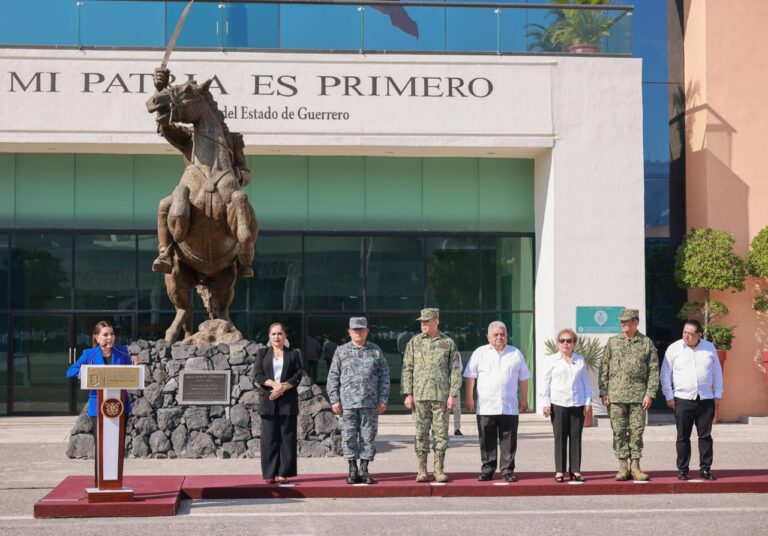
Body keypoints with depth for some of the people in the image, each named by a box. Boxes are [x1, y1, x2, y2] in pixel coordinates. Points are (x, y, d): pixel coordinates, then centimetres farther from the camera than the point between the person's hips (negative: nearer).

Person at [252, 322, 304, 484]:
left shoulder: (293, 353, 11)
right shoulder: (262, 353, 12)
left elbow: (298, 375, 1)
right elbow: (258, 375, 2)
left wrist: (283, 387, -13)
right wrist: (273, 384, -14)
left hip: (288, 400, 0)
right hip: (268, 400, 0)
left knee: (287, 436, -2)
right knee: (269, 437, -2)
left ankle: (284, 473, 0)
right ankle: (269, 474, 0)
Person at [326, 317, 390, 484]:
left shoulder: (376, 351, 8)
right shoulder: (341, 351, 7)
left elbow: (384, 376, 8)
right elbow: (333, 377, 6)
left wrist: (383, 400, 1)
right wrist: (334, 400, -2)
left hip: (370, 403, 0)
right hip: (348, 402, 0)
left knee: (368, 436, 1)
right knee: (349, 436, 0)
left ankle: (364, 470, 9)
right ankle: (352, 471, 8)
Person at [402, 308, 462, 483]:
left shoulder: (448, 343, 5)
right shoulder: (414, 342, 7)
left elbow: (455, 370, 3)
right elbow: (407, 369, 6)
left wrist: (453, 395, -5)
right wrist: (408, 394, -2)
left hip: (441, 395, 0)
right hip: (420, 395, 0)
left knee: (441, 433, 0)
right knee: (421, 433, 2)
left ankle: (439, 470, 8)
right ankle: (422, 471, 7)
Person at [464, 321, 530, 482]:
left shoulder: (516, 354, 11)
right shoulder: (480, 353, 6)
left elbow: (523, 378, 14)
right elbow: (470, 377, 5)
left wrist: (524, 399, 11)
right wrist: (469, 398, 0)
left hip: (509, 407, 1)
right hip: (486, 407, -1)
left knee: (508, 441, 0)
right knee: (487, 441, 3)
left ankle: (507, 470, 7)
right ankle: (487, 469, 10)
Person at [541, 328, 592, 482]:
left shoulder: (580, 361, 12)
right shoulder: (551, 361, 5)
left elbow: (586, 383, 14)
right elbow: (546, 383, 4)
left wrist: (588, 402, 7)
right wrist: (546, 403, -3)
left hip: (577, 404, 2)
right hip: (558, 404, -2)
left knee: (576, 437, 2)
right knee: (560, 438, -1)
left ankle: (575, 470, 7)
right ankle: (560, 471, 3)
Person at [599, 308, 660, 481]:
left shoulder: (647, 343, 4)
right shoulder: (613, 342, 7)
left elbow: (654, 370, 2)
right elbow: (604, 368, 7)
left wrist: (650, 394, -6)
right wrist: (603, 392, 0)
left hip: (638, 395, -1)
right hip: (616, 395, 1)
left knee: (637, 431, 1)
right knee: (619, 431, 1)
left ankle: (635, 467, 8)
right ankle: (623, 467, 7)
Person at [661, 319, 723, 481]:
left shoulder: (709, 348, 6)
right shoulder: (674, 348, 0)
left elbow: (717, 373, 14)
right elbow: (665, 374, 3)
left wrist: (718, 395, 9)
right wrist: (669, 397, -1)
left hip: (706, 399, 2)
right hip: (683, 400, -1)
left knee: (705, 436, 3)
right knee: (683, 437, 2)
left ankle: (705, 468, 11)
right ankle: (682, 469, 8)